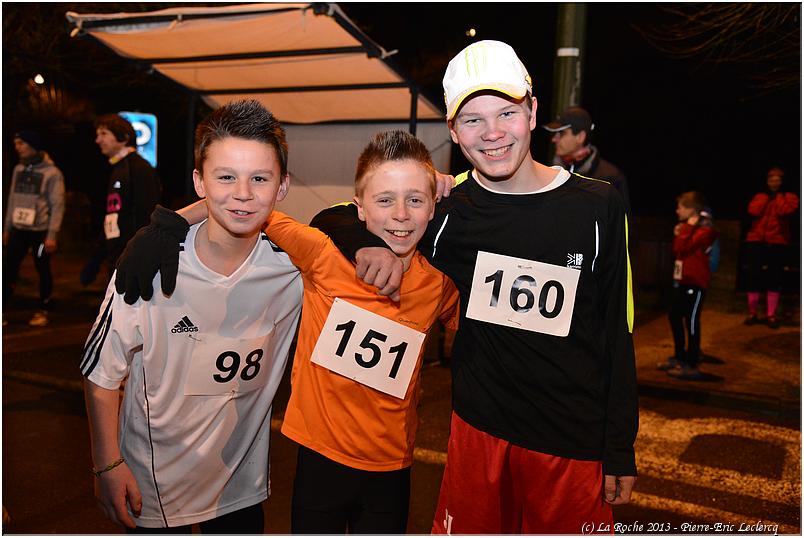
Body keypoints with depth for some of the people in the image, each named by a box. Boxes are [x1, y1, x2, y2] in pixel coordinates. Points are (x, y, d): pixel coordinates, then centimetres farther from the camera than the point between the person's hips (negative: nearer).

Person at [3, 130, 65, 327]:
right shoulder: (18, 169, 10)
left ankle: (43, 311, 19)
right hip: (18, 230, 5)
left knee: (43, 271, 6)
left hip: (40, 231, -5)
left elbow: (57, 206, -11)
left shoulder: (52, 173, -8)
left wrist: (52, 235, -15)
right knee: (7, 268, 1)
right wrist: (7, 228, 15)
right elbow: (13, 200, 15)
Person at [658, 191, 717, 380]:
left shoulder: (705, 230, -13)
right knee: (674, 317, 15)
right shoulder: (690, 227, 16)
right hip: (682, 281, 10)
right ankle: (679, 357, 27)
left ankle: (692, 366, -1)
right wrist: (677, 235, 7)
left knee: (691, 320, -6)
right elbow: (676, 251, 18)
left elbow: (682, 249, -24)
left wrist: (686, 229, -17)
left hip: (695, 283, -10)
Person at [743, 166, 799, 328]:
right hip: (756, 241, 1)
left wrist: (778, 195, -3)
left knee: (774, 278, 2)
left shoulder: (790, 197, 6)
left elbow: (784, 210, -16)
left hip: (777, 243, -1)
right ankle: (752, 313, 12)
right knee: (753, 277, 0)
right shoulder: (760, 196, 11)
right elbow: (753, 211, -9)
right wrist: (766, 195, -3)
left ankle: (771, 315, 11)